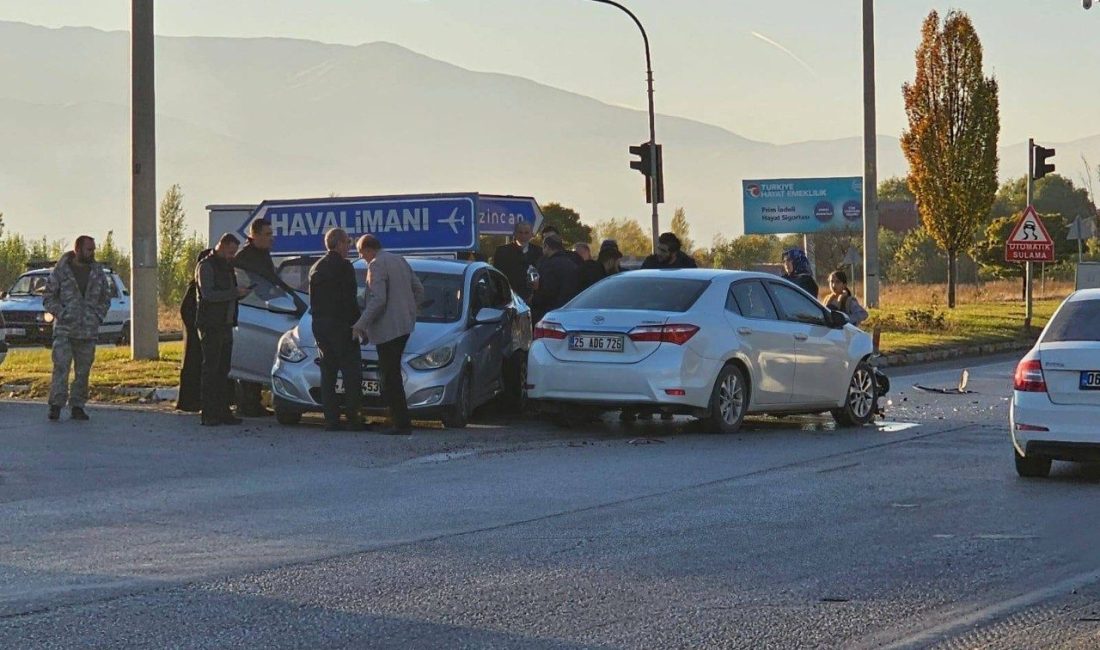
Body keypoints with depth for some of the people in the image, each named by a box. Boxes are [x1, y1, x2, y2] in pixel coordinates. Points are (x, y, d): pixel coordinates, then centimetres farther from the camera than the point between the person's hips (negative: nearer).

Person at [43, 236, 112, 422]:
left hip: (89, 331, 4)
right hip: (64, 331, -4)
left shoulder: (98, 272, 10)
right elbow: (48, 297, 1)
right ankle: (56, 405, -12)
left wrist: (99, 316, 4)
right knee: (61, 367, -13)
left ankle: (77, 406, 13)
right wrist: (61, 314, -10)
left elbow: (106, 297, 19)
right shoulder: (60, 270, -2)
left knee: (83, 371, 6)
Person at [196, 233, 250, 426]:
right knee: (211, 369, -8)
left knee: (223, 370, 9)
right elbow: (208, 294, -20)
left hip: (226, 325, 9)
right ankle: (208, 414, -8)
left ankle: (222, 412, 12)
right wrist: (235, 292, -21)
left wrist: (240, 293, 6)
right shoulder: (205, 266, -9)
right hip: (211, 326, -9)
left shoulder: (227, 266, 19)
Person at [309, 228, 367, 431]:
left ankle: (331, 418, 6)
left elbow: (313, 300, 15)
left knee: (328, 372, 9)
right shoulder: (343, 266, -11)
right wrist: (359, 325, -9)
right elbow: (349, 300, -15)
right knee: (351, 371, -3)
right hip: (340, 324, -7)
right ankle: (352, 417, -8)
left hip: (319, 324, 7)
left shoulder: (316, 268, 13)